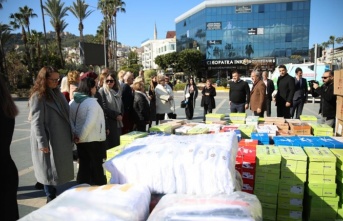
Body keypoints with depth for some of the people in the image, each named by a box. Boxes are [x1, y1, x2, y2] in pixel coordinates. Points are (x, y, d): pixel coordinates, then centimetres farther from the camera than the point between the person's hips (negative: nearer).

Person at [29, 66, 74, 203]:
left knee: (59, 169, 14)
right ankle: (51, 198, 18)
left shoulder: (56, 93, 12)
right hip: (48, 141, -7)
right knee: (50, 169, 4)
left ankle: (53, 195, 28)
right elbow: (37, 122, -17)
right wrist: (42, 142, -22)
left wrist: (70, 135, 12)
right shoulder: (38, 96, -12)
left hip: (61, 139, 7)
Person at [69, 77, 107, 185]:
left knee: (83, 165, 16)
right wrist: (81, 137, -17)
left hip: (81, 140, 6)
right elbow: (90, 123, -25)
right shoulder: (92, 102, -17)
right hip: (93, 139, -6)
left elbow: (69, 119, 3)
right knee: (96, 166, 9)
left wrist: (75, 134, -2)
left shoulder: (72, 102, 4)